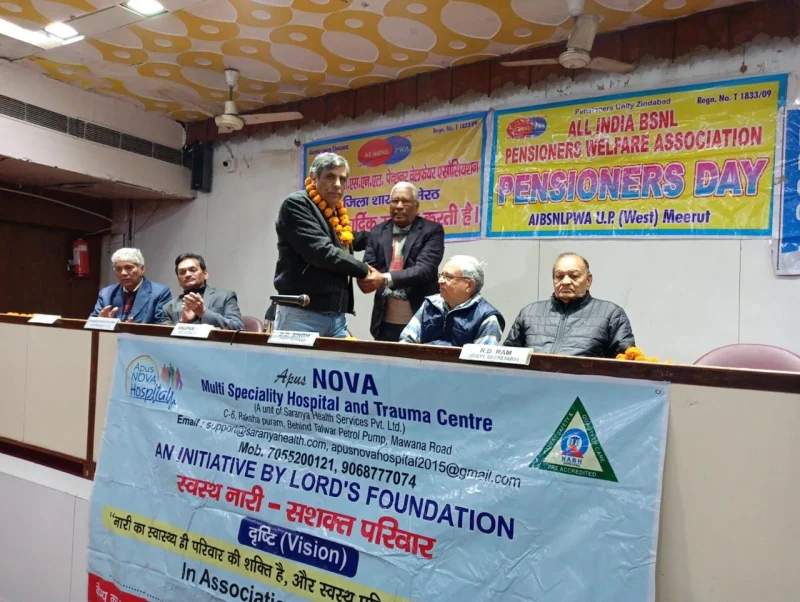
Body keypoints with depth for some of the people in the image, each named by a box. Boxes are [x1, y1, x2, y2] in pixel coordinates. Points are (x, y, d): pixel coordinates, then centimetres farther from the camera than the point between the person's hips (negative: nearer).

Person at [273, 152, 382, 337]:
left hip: (337, 317, 7)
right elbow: (320, 251, -18)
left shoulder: (339, 214, 17)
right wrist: (363, 270, -7)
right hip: (301, 315, -7)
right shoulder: (296, 204, -7)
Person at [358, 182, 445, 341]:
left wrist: (386, 278, -27)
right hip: (385, 323, 4)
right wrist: (366, 279, -20)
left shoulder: (432, 231, -2)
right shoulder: (377, 232, 11)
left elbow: (425, 269, -15)